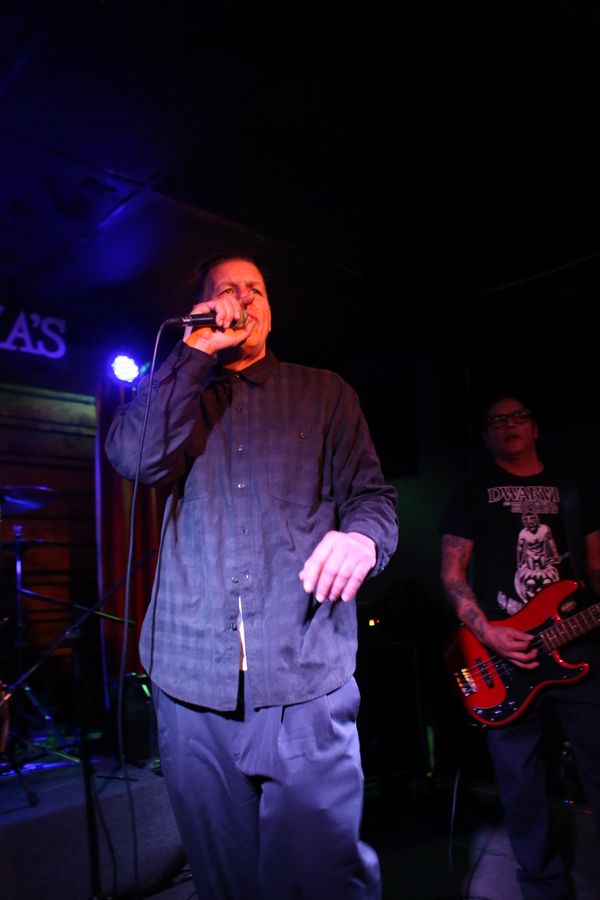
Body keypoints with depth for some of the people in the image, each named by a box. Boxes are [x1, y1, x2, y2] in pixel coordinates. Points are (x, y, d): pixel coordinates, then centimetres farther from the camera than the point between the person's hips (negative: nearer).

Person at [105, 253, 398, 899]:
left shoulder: (323, 392, 14)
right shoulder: (177, 395, 14)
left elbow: (372, 493, 7)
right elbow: (134, 457, -7)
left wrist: (362, 533, -16)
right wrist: (197, 350, -5)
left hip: (306, 675, -1)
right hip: (194, 676, 2)